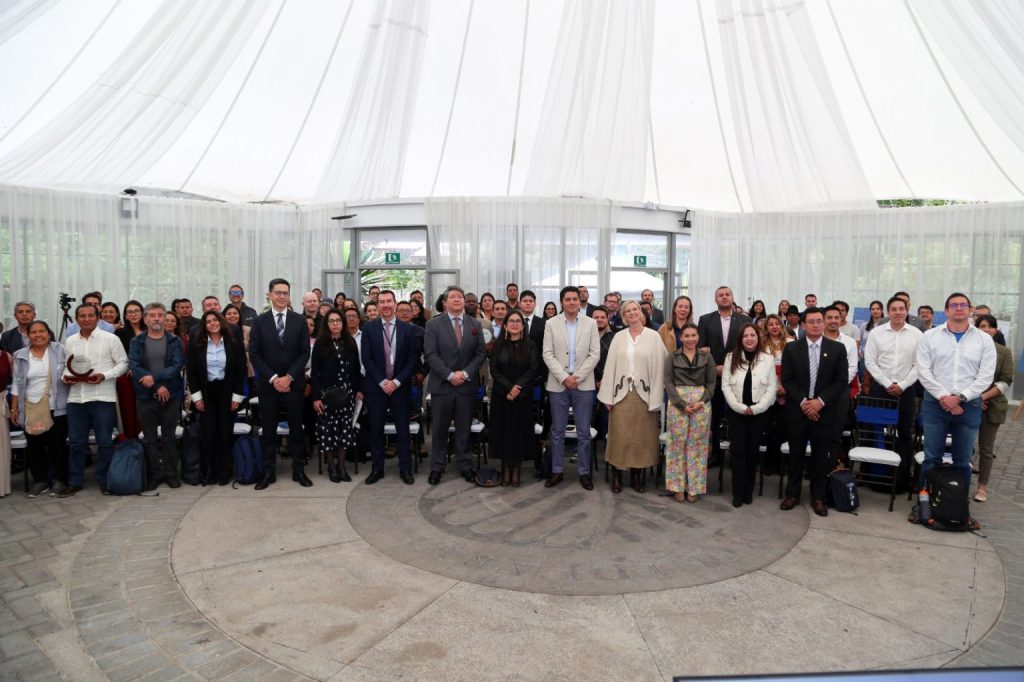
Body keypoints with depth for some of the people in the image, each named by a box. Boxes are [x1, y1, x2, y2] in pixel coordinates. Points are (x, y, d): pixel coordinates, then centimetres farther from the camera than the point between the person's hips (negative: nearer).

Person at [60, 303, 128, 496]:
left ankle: (104, 480, 16)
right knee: (76, 442, 9)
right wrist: (66, 376, -1)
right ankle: (75, 481, 21)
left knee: (104, 442, 3)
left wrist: (104, 375, -15)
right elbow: (66, 365, 20)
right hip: (76, 397, 4)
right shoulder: (70, 341, 12)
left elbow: (123, 363, -2)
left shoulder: (110, 339, -1)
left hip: (103, 397, -4)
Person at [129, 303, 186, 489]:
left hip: (171, 396, 0)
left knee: (169, 437, 7)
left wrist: (154, 377, -18)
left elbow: (177, 365, -7)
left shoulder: (174, 341, 4)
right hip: (145, 397, 1)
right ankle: (154, 474, 16)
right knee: (150, 438, 7)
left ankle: (171, 473, 15)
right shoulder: (136, 342, 5)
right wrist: (158, 386, -15)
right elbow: (133, 367, -7)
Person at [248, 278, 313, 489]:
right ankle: (268, 472, 14)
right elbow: (254, 354, -2)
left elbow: (305, 352, -1)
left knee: (296, 427, 5)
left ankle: (298, 470, 14)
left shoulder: (299, 321, 3)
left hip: (293, 383, 0)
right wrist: (273, 378, -11)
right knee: (269, 429, 5)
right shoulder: (260, 321, 2)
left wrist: (289, 377, -11)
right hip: (268, 383, 0)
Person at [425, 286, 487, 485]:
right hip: (442, 384, -2)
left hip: (467, 385, 2)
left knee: (464, 429, 9)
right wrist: (449, 375, -15)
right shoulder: (434, 324, -1)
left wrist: (465, 373, -10)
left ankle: (465, 466, 19)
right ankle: (437, 467, 17)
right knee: (439, 429, 6)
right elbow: (431, 354, -8)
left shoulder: (475, 324, 7)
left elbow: (481, 353, 3)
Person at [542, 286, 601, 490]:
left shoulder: (591, 323, 3)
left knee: (583, 432, 5)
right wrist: (564, 377, -12)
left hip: (584, 385, 0)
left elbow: (595, 354, -1)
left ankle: (584, 472, 15)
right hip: (558, 384, 0)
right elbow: (547, 354, -2)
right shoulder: (551, 323, 2)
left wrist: (578, 377, -11)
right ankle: (557, 471, 18)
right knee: (557, 431, 7)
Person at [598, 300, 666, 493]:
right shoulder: (618, 337, 6)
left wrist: (655, 399, -8)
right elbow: (610, 365, 4)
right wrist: (608, 395, -2)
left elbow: (658, 367, -3)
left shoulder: (653, 336, 0)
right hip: (621, 392, 1)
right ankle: (616, 475, 14)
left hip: (643, 393, -1)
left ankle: (637, 475, 19)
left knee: (642, 435, 6)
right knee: (619, 435, 3)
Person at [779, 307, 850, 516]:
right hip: (798, 409, 0)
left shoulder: (838, 349, 1)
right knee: (796, 454, 9)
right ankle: (792, 494, 21)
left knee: (821, 456, 7)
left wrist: (820, 401, -13)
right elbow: (787, 379, -2)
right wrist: (803, 401, -13)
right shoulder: (791, 348, 1)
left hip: (824, 410, 0)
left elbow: (842, 380, -2)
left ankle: (818, 497, 20)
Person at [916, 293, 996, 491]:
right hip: (935, 404, -1)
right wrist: (943, 397, -12)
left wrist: (960, 397, -12)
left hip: (969, 406, 1)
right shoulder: (930, 336, 2)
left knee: (962, 460, 10)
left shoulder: (984, 339, 3)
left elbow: (986, 377, -3)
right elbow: (924, 372, -3)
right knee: (932, 458, 5)